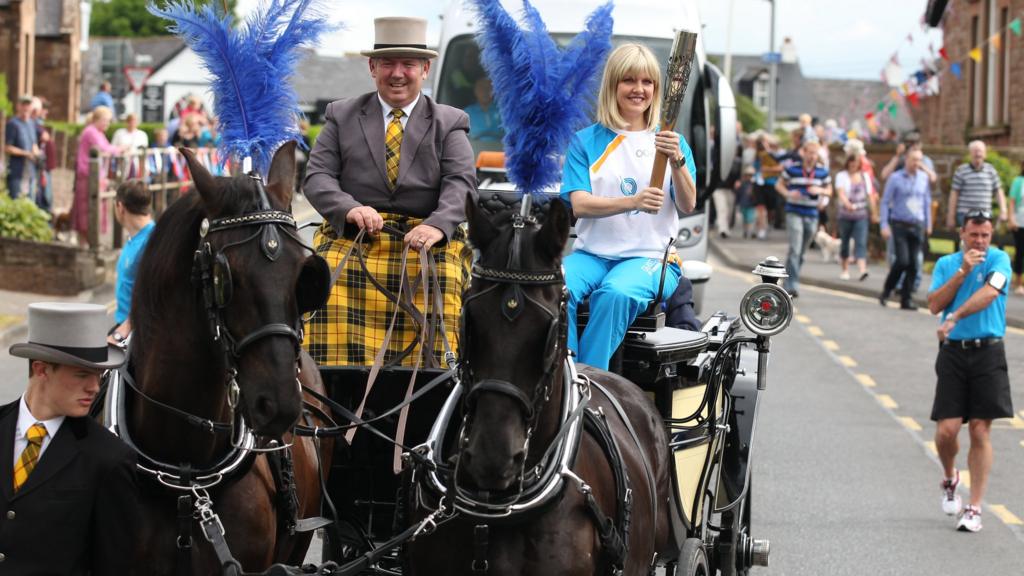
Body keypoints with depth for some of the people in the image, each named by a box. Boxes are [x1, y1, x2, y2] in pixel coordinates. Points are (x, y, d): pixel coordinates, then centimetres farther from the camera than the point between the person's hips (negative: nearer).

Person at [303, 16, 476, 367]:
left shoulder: (450, 123, 13)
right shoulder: (342, 115, 15)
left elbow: (461, 183, -1)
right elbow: (317, 176, 6)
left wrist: (437, 225, -23)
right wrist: (350, 208, -17)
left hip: (424, 238, 0)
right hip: (352, 235, 1)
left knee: (443, 282, -32)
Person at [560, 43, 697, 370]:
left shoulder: (671, 141, 12)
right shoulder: (586, 141, 10)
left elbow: (688, 205, 1)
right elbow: (579, 205, -4)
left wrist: (677, 161, -19)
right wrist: (633, 202, -22)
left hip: (651, 256, -1)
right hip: (592, 253, 1)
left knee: (616, 293, -36)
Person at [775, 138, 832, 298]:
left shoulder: (822, 171, 3)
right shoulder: (792, 169, -5)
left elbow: (829, 190, 14)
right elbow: (779, 185, 6)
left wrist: (820, 191, -10)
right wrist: (788, 193, -15)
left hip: (812, 215, 4)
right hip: (794, 213, -4)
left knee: (801, 253, 12)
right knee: (795, 249, -17)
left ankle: (789, 284, 25)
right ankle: (793, 285, -20)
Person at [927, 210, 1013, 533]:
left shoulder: (998, 260, -1)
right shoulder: (945, 264, 10)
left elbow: (989, 292, -20)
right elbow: (935, 304, -2)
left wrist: (955, 317, -27)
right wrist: (962, 271, -9)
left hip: (988, 352, -2)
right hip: (953, 352, 2)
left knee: (980, 431, -3)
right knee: (947, 430, -6)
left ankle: (974, 509, 3)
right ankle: (950, 479, 25)